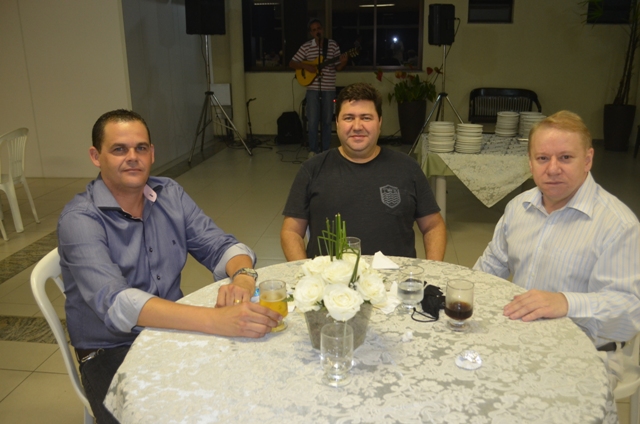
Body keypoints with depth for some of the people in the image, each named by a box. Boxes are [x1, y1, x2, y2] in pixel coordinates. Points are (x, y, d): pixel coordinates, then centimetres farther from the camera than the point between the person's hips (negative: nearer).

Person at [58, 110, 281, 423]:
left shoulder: (170, 194, 1)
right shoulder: (79, 219, -17)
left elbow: (220, 246, 0)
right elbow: (115, 302, -31)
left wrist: (243, 277, -26)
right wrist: (216, 320, -43)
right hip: (112, 353, -4)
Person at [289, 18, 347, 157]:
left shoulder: (332, 45, 3)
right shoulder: (306, 47, 2)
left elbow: (338, 67, 4)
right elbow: (292, 63, 4)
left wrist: (343, 62, -17)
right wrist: (306, 66, -12)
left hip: (329, 88, 1)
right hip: (312, 88, 0)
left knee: (327, 121, 6)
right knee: (312, 121, -2)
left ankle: (325, 150, 16)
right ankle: (313, 150, 11)